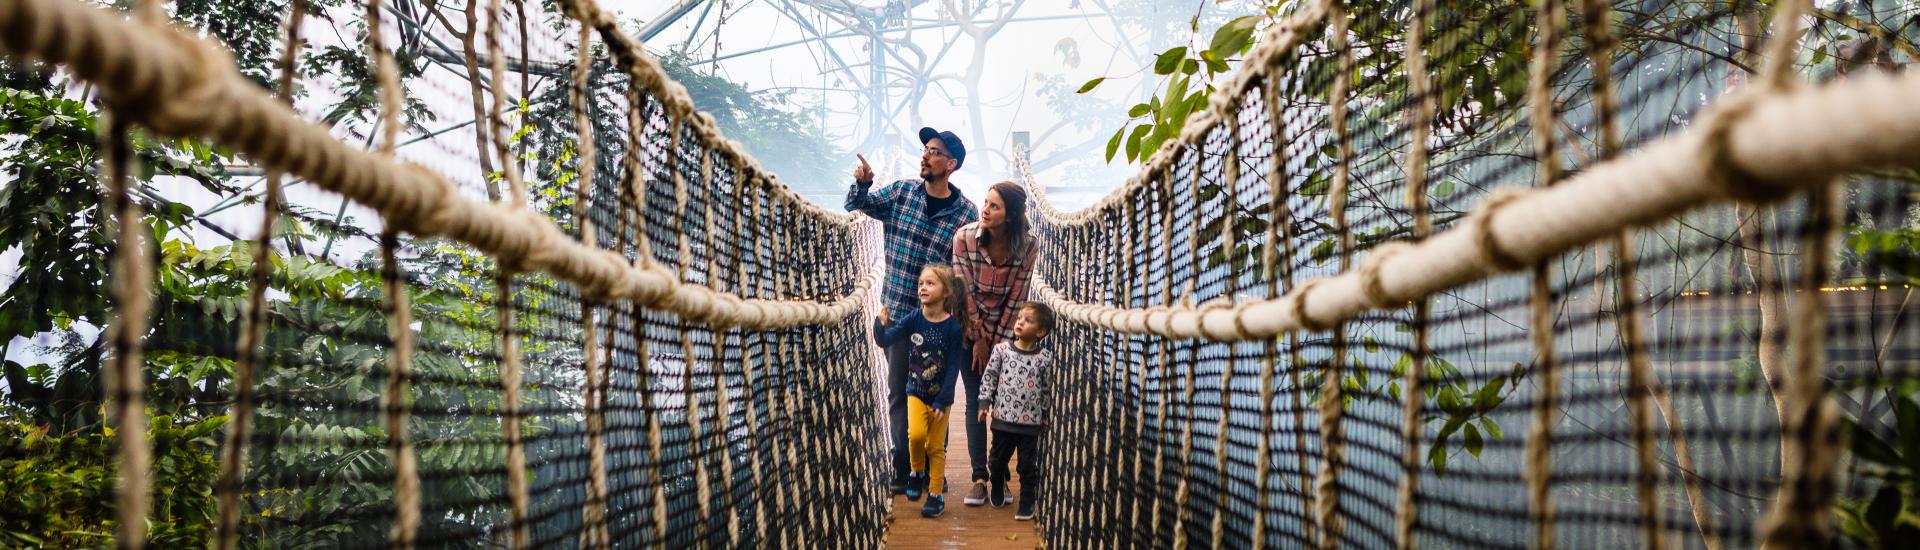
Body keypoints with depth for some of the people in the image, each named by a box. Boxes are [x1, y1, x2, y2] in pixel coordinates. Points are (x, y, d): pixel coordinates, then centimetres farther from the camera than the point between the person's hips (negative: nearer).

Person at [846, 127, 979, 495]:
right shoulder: (901, 192, 2)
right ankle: (902, 469, 13)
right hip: (897, 312, 2)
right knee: (898, 391, 6)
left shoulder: (966, 213, -5)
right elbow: (857, 206, 10)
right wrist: (862, 184, -12)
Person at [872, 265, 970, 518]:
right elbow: (885, 340, -12)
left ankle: (936, 495, 18)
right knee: (916, 435, -18)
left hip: (940, 395, -1)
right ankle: (917, 473, 10)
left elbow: (953, 368, -13)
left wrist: (942, 401, -14)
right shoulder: (913, 319, -9)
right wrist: (881, 325, -35)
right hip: (916, 391, 1)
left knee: (935, 446, 6)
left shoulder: (953, 328, -16)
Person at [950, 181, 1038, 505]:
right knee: (976, 403, -3)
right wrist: (979, 339, -9)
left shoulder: (1026, 248, -14)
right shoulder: (964, 238, -16)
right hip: (971, 330, 0)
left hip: (1005, 332, 0)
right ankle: (980, 478, -2)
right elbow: (965, 290, -12)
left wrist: (999, 342, -10)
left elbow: (1016, 298, -10)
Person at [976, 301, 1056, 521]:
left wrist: (1046, 414, 5)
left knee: (1028, 465, 4)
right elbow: (989, 377, 3)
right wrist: (985, 403, 1)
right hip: (1003, 418, 2)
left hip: (1030, 422, -1)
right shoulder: (1001, 349, -4)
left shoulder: (1045, 357, -6)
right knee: (998, 459, 17)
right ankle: (997, 493, 39)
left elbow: (1048, 388, 2)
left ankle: (1027, 504, 16)